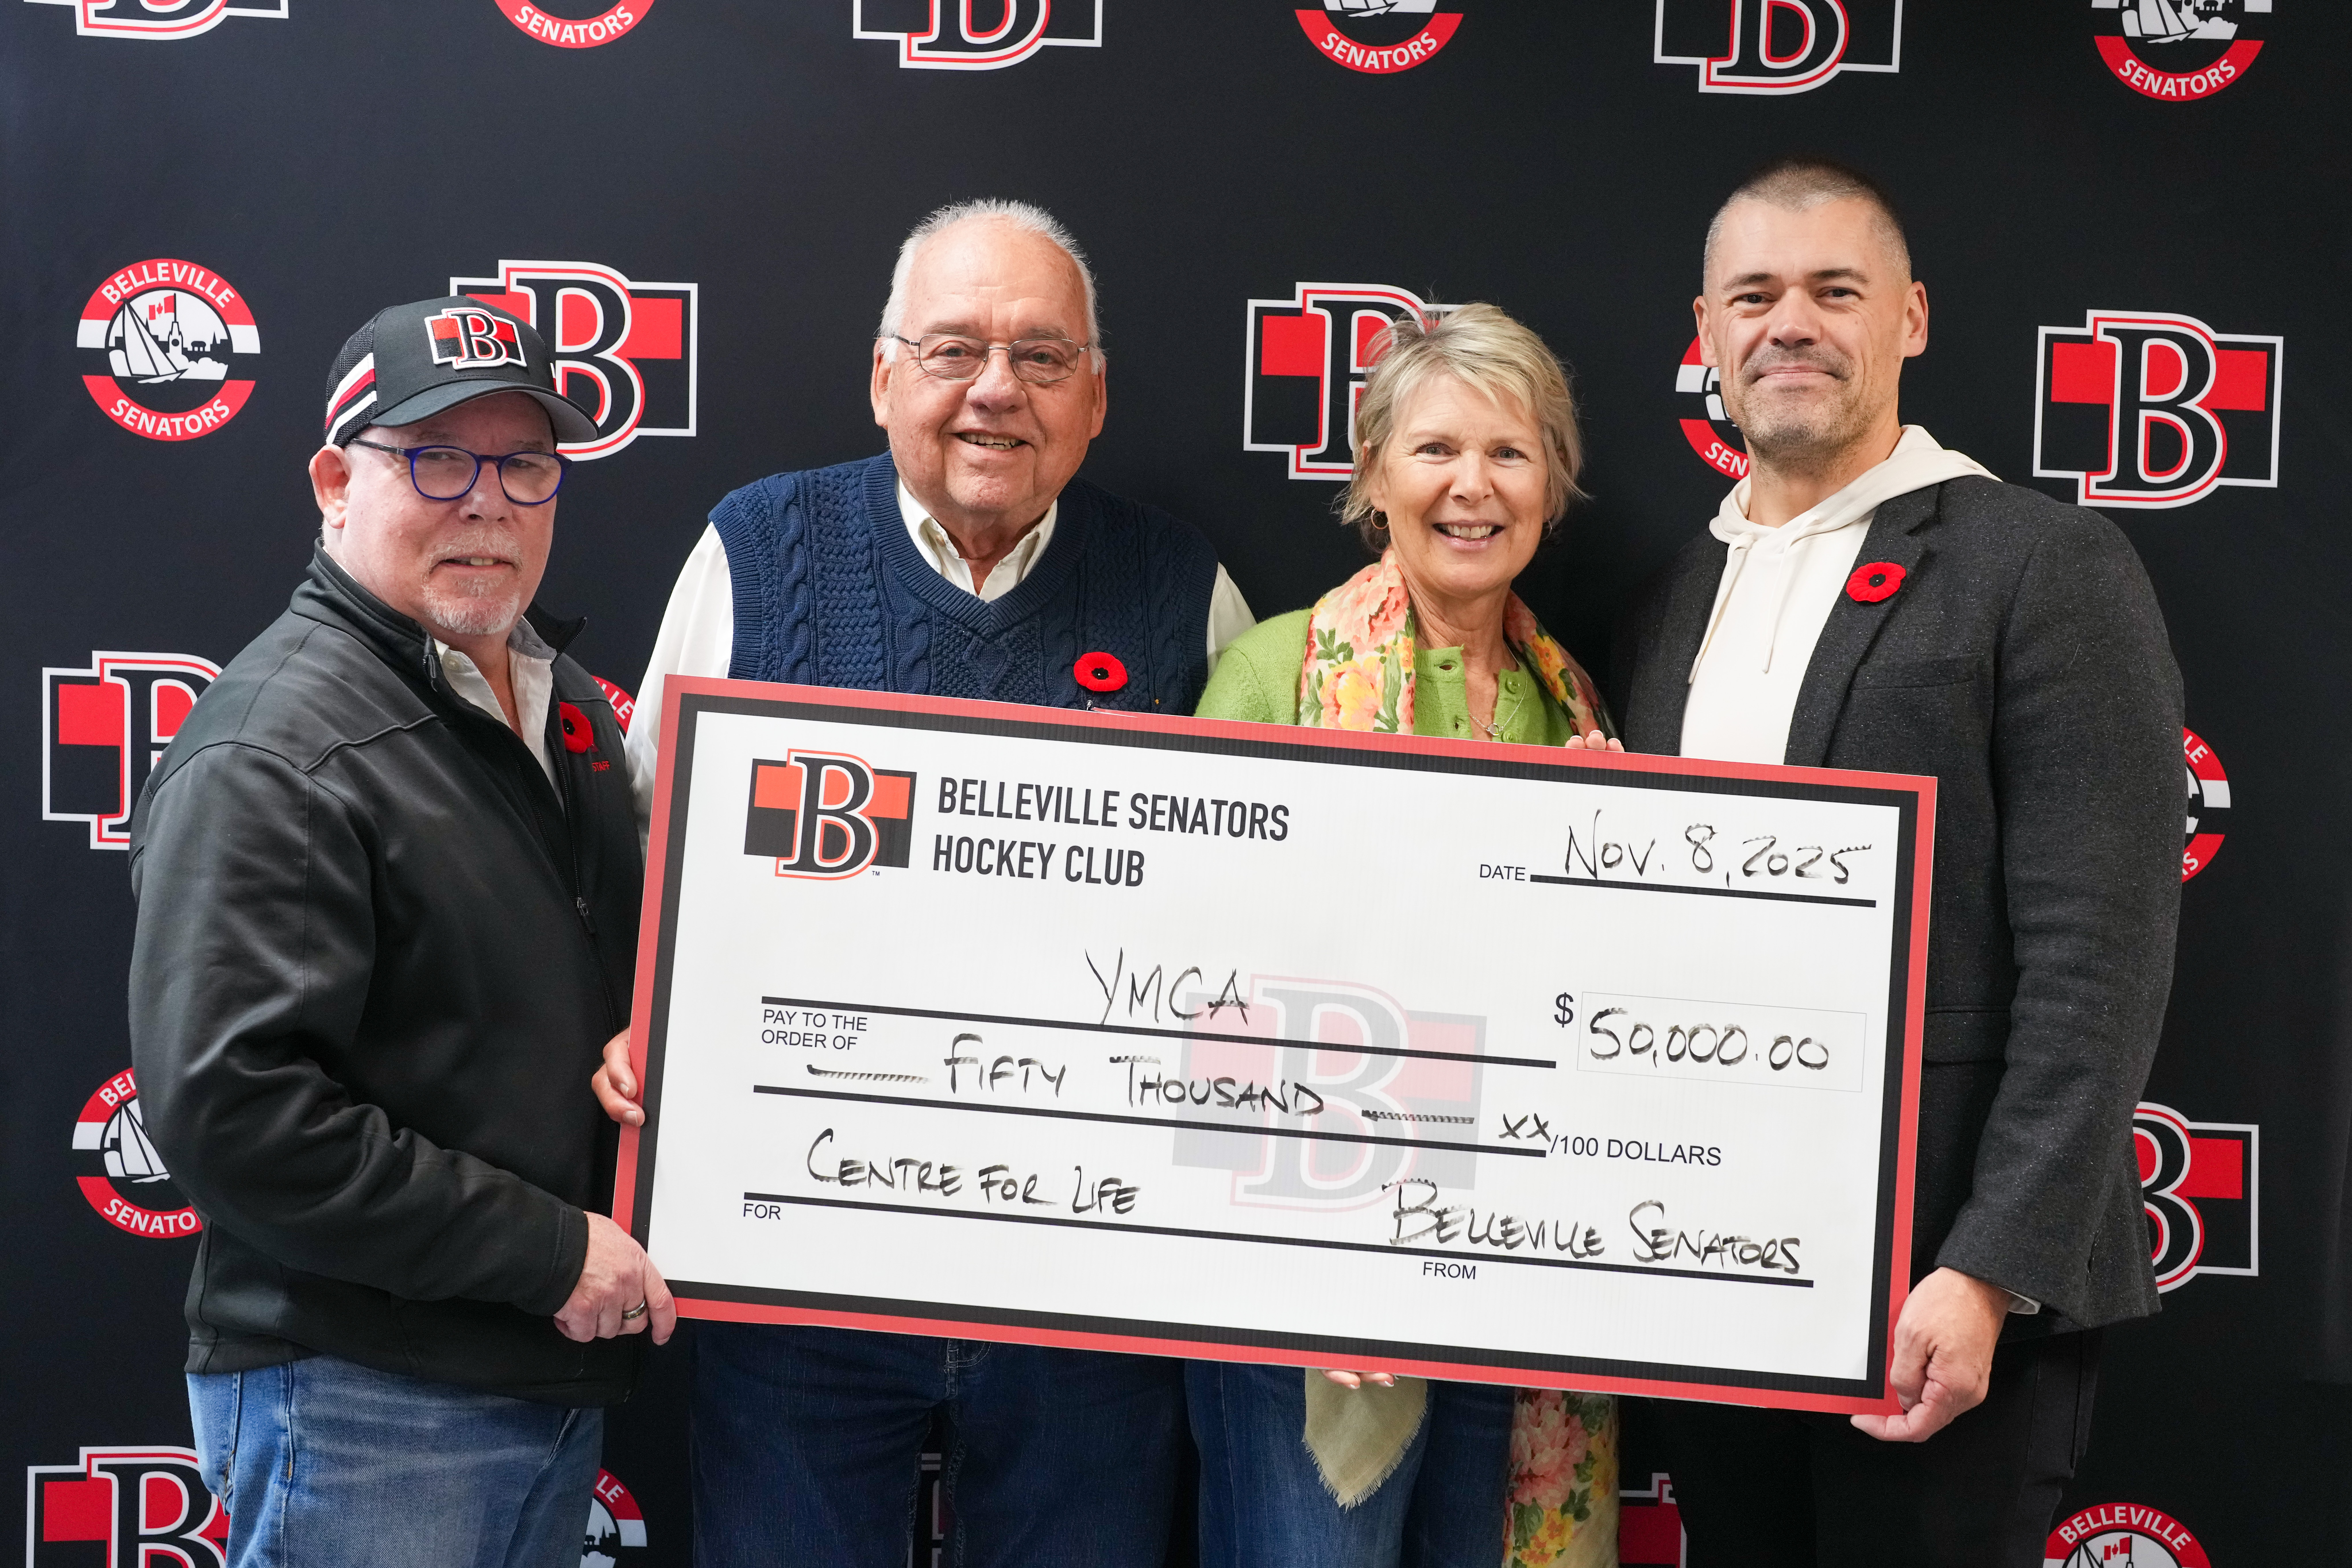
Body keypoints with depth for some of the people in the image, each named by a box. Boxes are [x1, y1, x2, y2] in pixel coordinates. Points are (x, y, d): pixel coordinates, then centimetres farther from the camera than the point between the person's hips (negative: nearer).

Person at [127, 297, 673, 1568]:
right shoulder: (271, 754, -16)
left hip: (561, 1373, 8)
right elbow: (229, 1106, -25)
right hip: (364, 1409, -8)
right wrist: (545, 1249, -20)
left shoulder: (564, 700, 11)